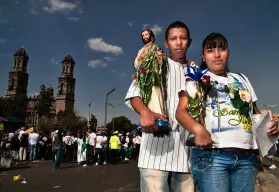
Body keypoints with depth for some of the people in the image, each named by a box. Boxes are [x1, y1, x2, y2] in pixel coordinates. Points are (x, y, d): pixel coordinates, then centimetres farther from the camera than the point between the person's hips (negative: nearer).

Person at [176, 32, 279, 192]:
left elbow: (255, 111, 23)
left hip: (247, 156, 4)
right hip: (211, 154, -4)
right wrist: (198, 129, -24)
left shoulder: (241, 79, 20)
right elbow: (181, 111, -5)